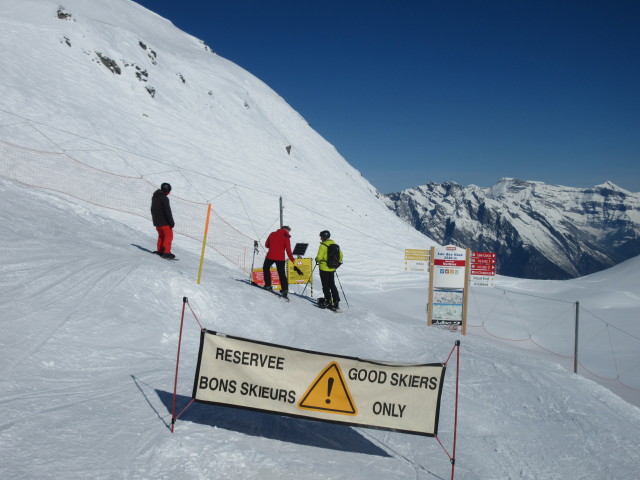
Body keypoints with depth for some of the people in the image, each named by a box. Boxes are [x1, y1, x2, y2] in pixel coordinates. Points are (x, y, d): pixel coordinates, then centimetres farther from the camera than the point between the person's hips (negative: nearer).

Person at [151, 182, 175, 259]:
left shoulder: (154, 197, 12)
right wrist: (171, 222, -16)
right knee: (169, 235, -1)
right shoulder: (164, 198, -17)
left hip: (156, 222, 8)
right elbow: (168, 211, -20)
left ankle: (160, 251, 20)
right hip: (164, 222, -8)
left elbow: (152, 210, 20)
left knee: (161, 235, 20)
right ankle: (166, 252, -7)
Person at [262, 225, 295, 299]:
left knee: (266, 268, 23)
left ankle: (268, 285, 15)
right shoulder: (286, 238, -5)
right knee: (282, 273, 9)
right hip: (280, 258, -1)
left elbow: (266, 245, 12)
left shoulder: (272, 234, 5)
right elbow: (288, 250, -9)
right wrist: (292, 259, 0)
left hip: (270, 256, 1)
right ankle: (284, 289, 1)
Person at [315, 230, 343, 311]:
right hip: (332, 268, 6)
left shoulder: (323, 246, -15)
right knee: (332, 285, 11)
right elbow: (340, 254, 10)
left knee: (326, 286, 4)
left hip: (324, 268, -6)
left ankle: (328, 301, 5)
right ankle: (336, 302, 7)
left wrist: (317, 259, 1)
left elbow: (319, 257, -20)